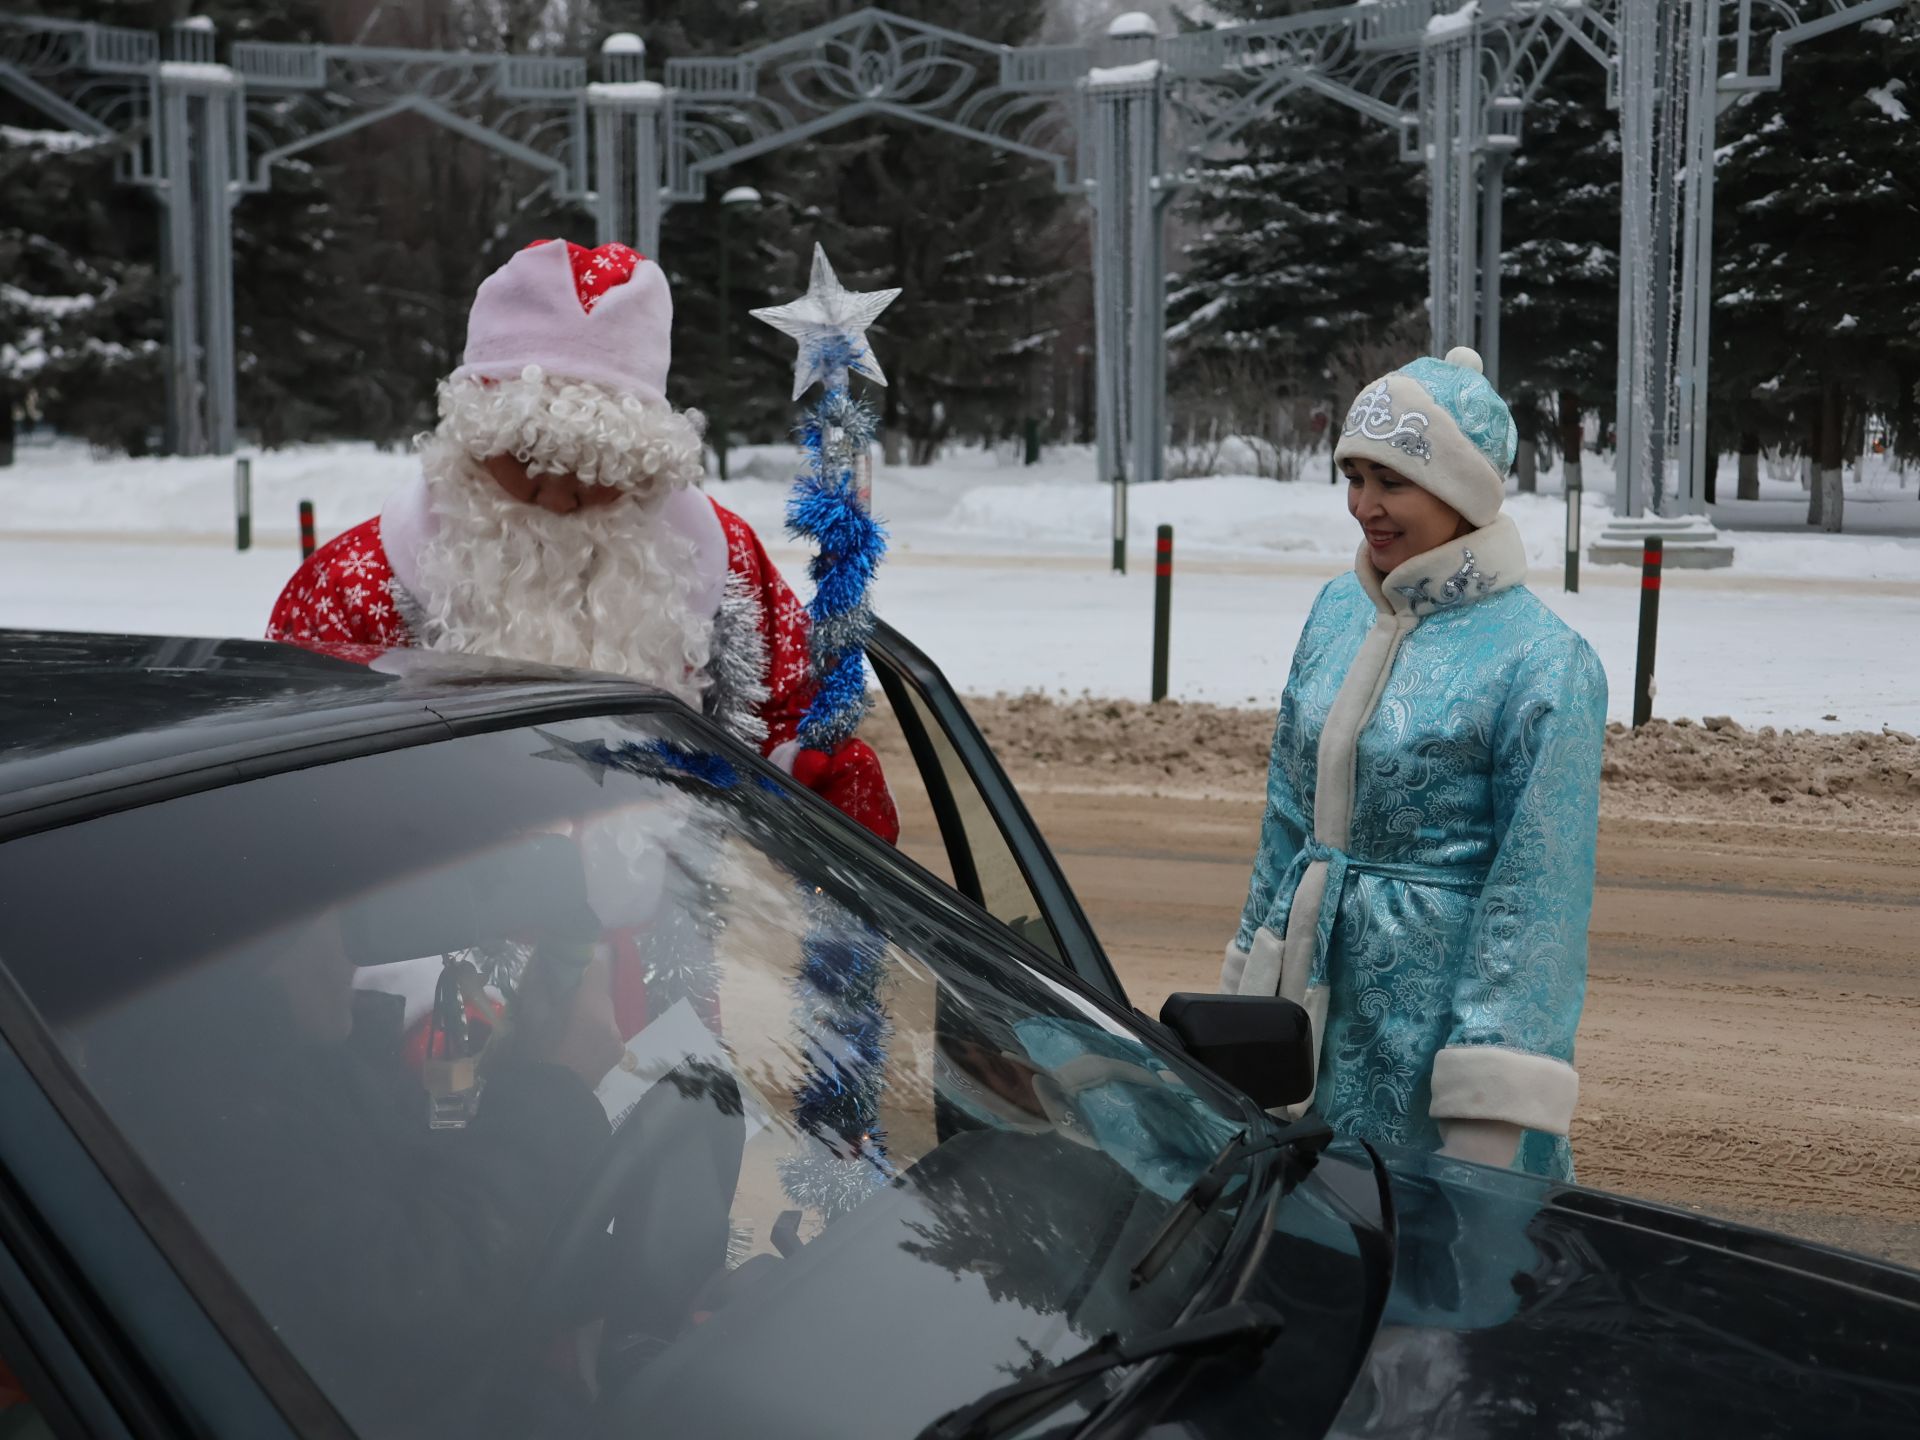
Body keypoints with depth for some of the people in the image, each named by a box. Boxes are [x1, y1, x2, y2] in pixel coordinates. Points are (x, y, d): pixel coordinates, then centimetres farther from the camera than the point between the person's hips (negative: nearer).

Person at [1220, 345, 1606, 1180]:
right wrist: (1252, 986, 16)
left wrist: (1489, 1119, -18)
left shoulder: (1542, 664, -14)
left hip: (1441, 1012, -6)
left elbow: (1538, 895, -16)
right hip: (1318, 1002, 7)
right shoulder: (1339, 612, 7)